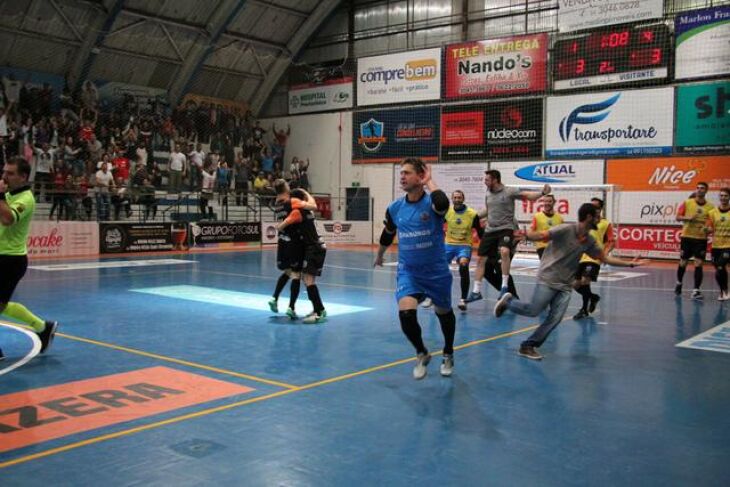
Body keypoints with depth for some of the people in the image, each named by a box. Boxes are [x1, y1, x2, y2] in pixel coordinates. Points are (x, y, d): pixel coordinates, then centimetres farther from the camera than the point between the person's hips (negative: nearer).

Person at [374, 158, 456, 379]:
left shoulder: (431, 202, -16)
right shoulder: (395, 208, -4)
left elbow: (442, 204, -43)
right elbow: (387, 235, 16)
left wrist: (429, 182, -27)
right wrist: (379, 256, 31)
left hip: (437, 272, -2)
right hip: (408, 272, 2)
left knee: (444, 313, 17)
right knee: (406, 314, -18)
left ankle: (448, 356, 45)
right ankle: (422, 354, 10)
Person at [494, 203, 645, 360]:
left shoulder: (589, 241, 8)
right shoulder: (566, 229, -13)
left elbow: (605, 258, 18)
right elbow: (541, 235, -21)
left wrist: (629, 263, 15)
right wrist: (525, 234, -41)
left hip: (565, 285, 6)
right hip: (548, 278, -6)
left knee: (555, 318, -6)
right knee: (533, 311, -9)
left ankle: (529, 346, 3)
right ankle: (508, 301, 20)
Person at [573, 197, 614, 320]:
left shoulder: (606, 224, -1)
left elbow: (611, 242, -4)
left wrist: (604, 253, -20)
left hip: (594, 259, -5)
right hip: (581, 257, 6)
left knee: (585, 281, -19)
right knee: (576, 284, 6)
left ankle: (584, 309, -2)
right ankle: (593, 297, 35)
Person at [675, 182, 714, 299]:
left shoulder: (710, 207, 0)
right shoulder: (687, 203, -1)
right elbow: (678, 217, -2)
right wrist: (688, 218, -20)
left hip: (701, 239, 0)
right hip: (687, 237, 0)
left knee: (699, 264, -7)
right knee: (683, 262, 10)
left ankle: (696, 290, -5)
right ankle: (679, 283, 34)